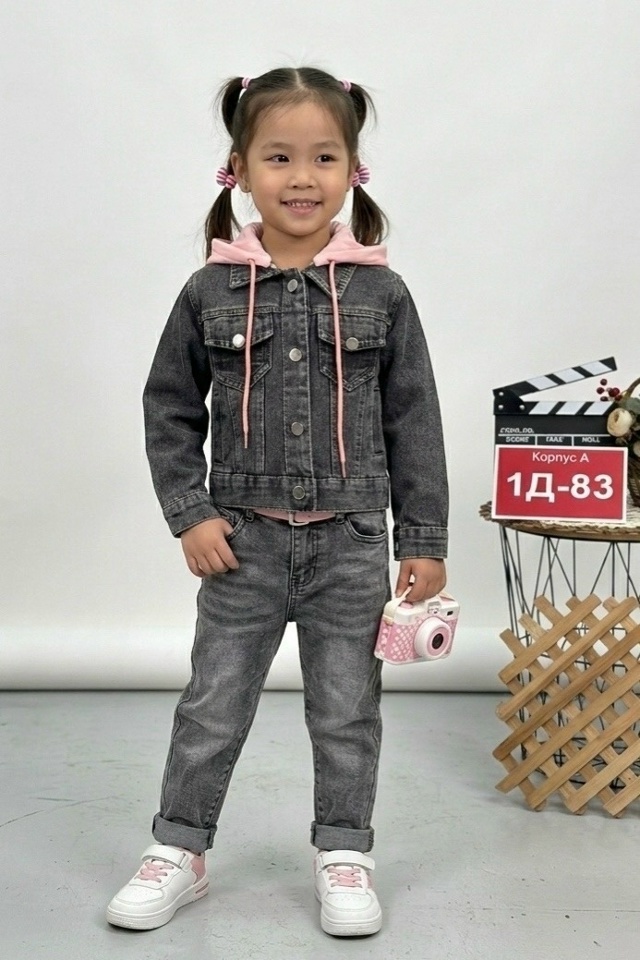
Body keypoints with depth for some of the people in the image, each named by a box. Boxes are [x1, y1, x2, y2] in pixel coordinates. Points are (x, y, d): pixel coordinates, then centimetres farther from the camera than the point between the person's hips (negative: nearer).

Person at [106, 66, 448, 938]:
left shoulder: (380, 292, -3)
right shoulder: (210, 292, -2)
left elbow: (414, 422, 0)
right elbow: (169, 409, 4)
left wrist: (424, 541, -2)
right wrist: (189, 514, -5)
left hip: (350, 544, 0)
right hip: (243, 541, 1)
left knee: (347, 712, 12)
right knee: (212, 708, 11)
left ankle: (344, 856, 30)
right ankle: (178, 851, 29)